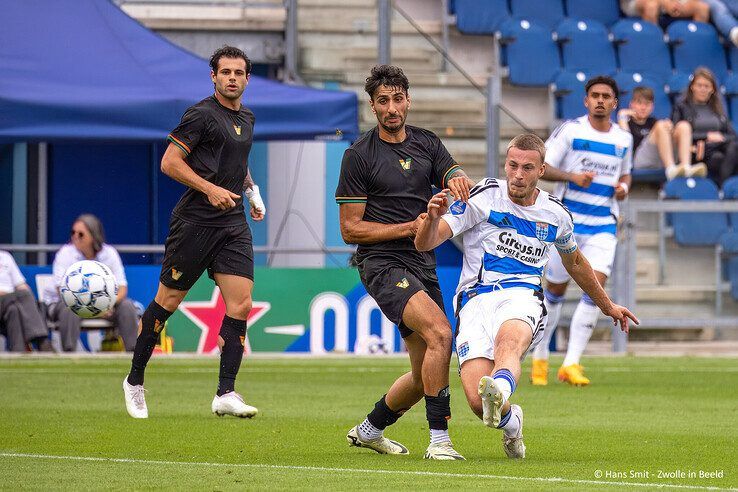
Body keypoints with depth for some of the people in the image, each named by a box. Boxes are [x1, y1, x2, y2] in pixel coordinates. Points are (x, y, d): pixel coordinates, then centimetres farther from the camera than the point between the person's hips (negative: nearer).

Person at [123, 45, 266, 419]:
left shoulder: (247, 118, 16)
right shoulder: (201, 114, -8)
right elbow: (169, 163, -12)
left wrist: (251, 190, 19)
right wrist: (210, 189, -20)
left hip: (233, 224, 7)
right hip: (195, 222, -6)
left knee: (240, 305, -6)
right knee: (168, 301, 1)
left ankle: (225, 394, -5)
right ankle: (135, 381, 16)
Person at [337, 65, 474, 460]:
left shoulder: (427, 144, 11)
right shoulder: (359, 155, -5)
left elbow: (464, 191, 0)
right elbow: (351, 229, -6)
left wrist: (459, 181, -25)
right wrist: (411, 227, -14)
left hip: (423, 265, 7)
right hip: (382, 264, -6)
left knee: (425, 376, 9)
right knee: (440, 334, -28)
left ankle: (370, 429, 32)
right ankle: (438, 438, -25)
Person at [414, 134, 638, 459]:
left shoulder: (556, 215, 14)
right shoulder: (484, 198, 2)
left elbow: (574, 262, 36)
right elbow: (424, 243, -3)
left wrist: (607, 306, 46)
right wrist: (433, 217, -26)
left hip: (522, 297, 1)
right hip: (476, 300, -1)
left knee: (508, 341, -39)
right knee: (478, 402, -20)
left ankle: (501, 389, -73)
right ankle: (510, 421, 16)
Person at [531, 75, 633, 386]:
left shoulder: (624, 139, 9)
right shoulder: (570, 130, -4)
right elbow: (542, 167, -6)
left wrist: (623, 188, 2)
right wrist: (572, 176, -22)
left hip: (603, 224, 2)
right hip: (567, 220, -2)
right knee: (555, 290, 5)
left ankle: (571, 364, -13)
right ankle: (540, 358, 25)